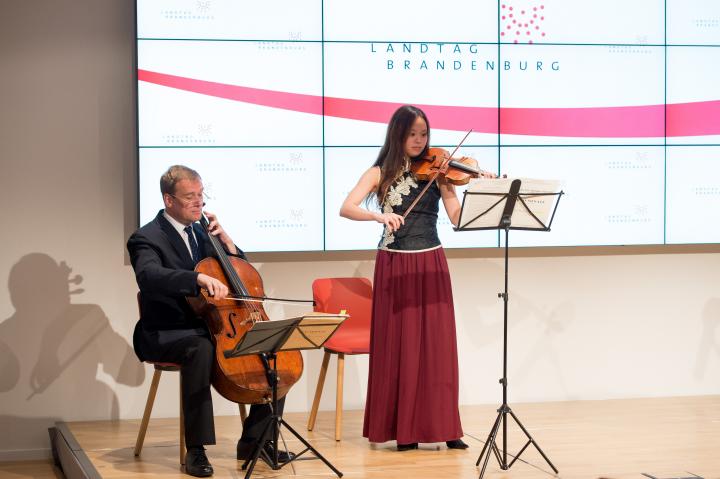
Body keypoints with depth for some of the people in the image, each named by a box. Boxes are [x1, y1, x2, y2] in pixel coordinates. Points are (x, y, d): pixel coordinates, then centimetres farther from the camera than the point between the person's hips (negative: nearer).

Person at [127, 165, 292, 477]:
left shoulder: (200, 231, 15)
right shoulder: (147, 238, -9)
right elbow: (149, 276, -32)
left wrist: (225, 240, 1)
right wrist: (200, 278, -46)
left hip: (211, 328, 7)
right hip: (166, 335, -7)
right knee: (200, 349, -40)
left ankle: (254, 440, 0)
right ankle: (196, 450, -31)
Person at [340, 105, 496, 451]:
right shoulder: (380, 173, 1)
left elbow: (458, 218, -4)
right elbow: (347, 208, -12)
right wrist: (379, 215, -29)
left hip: (430, 265, 2)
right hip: (394, 267, -1)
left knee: (436, 345, 1)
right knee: (398, 345, 1)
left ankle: (441, 426, 6)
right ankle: (401, 428, 7)